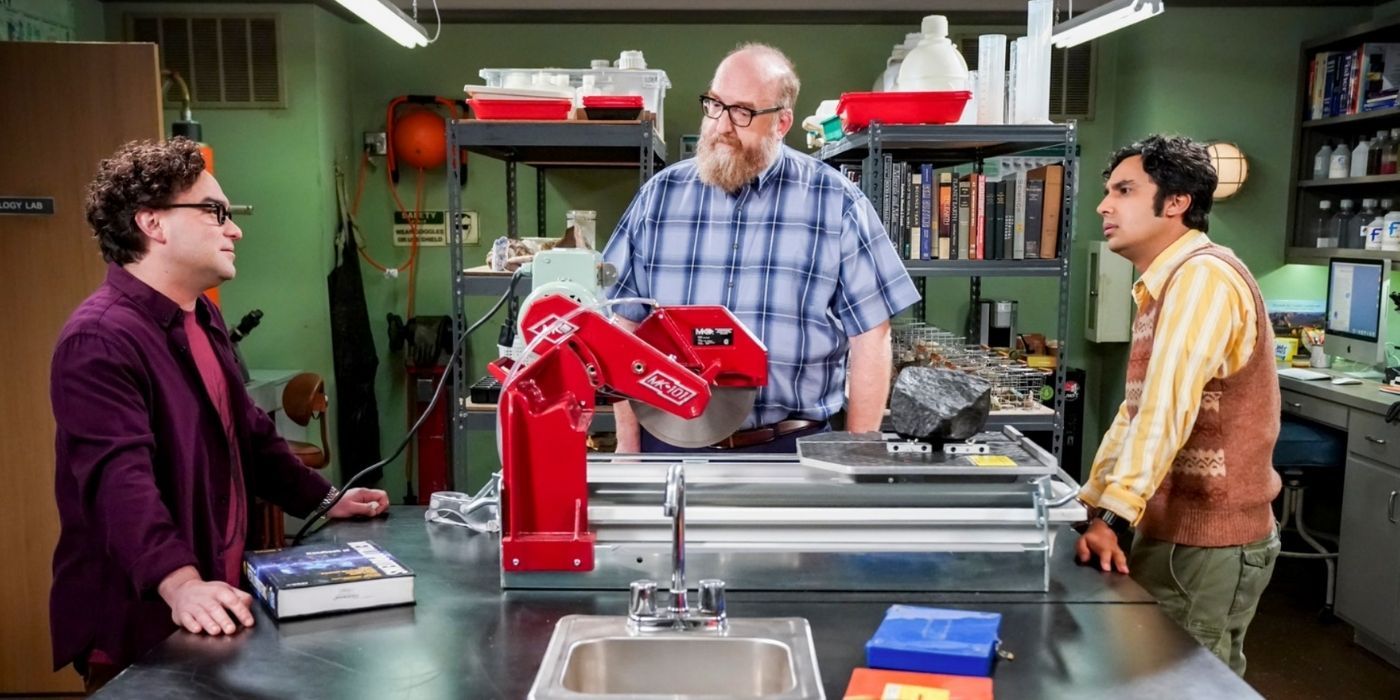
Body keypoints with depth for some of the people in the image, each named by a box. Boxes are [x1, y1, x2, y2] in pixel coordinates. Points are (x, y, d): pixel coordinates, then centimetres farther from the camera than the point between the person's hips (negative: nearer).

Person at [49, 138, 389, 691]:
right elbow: (121, 478, -33)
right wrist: (180, 583, -44)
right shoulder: (98, 339, -20)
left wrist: (322, 500, 19)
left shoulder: (203, 318, 12)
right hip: (137, 623, -9)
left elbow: (247, 432, 20)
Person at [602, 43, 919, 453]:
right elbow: (625, 323, 6)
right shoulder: (660, 194, 3)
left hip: (789, 446, -1)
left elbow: (870, 336, -2)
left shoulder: (836, 203, -3)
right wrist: (628, 443, 2)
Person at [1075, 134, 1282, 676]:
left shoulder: (1203, 276, -18)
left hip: (1208, 541, -9)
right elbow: (1137, 410, 16)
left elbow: (1168, 407, -28)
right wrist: (1089, 503, 13)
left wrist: (1113, 517, -31)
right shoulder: (1166, 285, 15)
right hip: (1177, 531, 9)